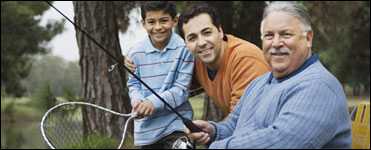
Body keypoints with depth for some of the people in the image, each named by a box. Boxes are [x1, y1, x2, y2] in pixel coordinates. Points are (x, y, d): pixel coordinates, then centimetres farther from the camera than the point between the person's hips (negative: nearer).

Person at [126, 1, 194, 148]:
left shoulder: (184, 48, -11)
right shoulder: (135, 53, -4)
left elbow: (181, 89, -11)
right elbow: (133, 84, 6)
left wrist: (153, 102, -22)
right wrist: (138, 102, -15)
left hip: (176, 122, -3)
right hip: (146, 127, 3)